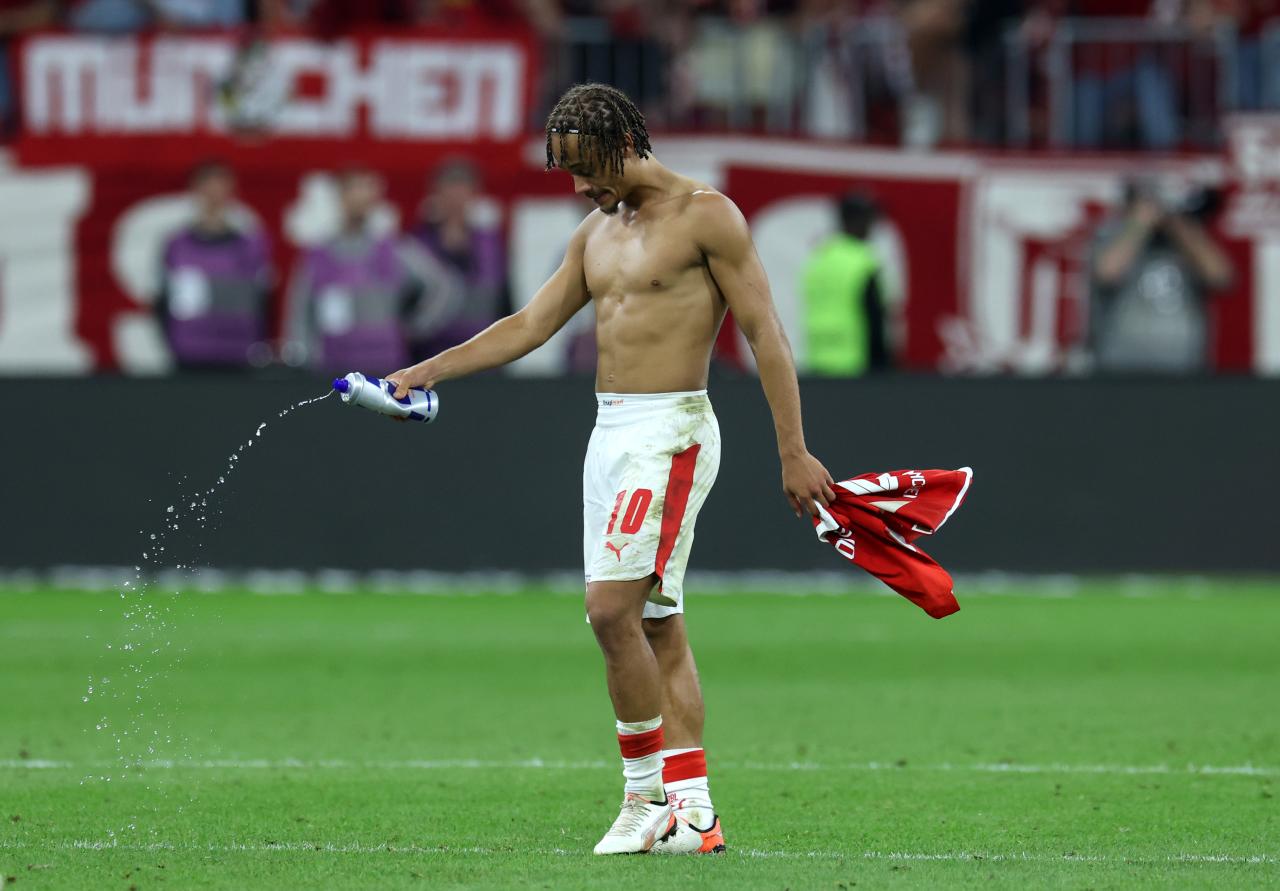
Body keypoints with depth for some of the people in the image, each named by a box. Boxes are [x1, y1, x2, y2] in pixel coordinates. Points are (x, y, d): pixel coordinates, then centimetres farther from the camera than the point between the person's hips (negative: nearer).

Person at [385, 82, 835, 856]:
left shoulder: (706, 215, -6)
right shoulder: (598, 232, 16)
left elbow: (767, 335, -8)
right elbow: (530, 326, 20)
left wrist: (794, 453, -13)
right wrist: (423, 373, 13)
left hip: (671, 432, -8)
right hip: (609, 434, 8)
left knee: (612, 607, -17)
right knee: (657, 624, 5)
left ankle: (646, 791, -9)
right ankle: (693, 812, 6)